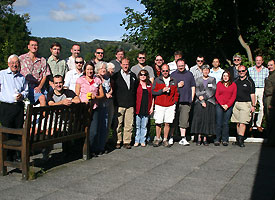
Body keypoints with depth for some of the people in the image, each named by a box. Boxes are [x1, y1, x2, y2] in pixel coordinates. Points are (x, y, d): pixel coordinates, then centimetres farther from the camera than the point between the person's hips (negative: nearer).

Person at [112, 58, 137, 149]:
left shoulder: (133, 76, 15)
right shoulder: (116, 76, 4)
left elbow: (136, 89, 18)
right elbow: (113, 89, 2)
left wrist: (135, 102, 11)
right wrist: (115, 102, -5)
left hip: (130, 104, 3)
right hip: (119, 104, -3)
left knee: (129, 124, 2)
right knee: (118, 124, -1)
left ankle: (127, 142, 10)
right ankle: (118, 141, 10)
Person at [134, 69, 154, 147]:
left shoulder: (149, 85, 12)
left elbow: (152, 97, 14)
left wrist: (152, 107, 7)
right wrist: (134, 107, -5)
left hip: (147, 109, 3)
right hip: (138, 109, -3)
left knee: (144, 126, 8)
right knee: (137, 125, 2)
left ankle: (142, 141, 15)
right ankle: (136, 141, 11)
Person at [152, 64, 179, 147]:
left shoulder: (173, 81, 11)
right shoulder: (157, 80, 6)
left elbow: (176, 93, 15)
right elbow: (153, 92, 1)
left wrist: (175, 102, 5)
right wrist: (162, 90, -11)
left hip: (170, 106, 1)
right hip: (159, 105, -1)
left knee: (167, 123, 2)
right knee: (158, 123, -1)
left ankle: (165, 140, 12)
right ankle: (157, 139, 12)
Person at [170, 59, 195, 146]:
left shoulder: (189, 74, 14)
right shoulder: (173, 74, 10)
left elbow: (193, 87, 15)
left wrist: (192, 98, 7)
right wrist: (177, 85, -5)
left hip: (186, 102, 1)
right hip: (175, 101, -1)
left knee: (184, 120, 0)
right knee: (173, 120, 0)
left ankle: (183, 139, 4)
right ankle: (171, 137, 10)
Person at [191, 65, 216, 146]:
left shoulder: (212, 79, 11)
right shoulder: (198, 80, 12)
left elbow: (212, 91, 1)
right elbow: (197, 91, 3)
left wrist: (203, 96, -9)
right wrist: (202, 101, -10)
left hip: (209, 102, 0)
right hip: (199, 102, 0)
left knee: (208, 120, -2)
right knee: (199, 119, -4)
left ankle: (205, 138, 2)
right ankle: (199, 138, 0)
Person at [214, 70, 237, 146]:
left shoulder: (233, 85, 9)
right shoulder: (219, 83, 8)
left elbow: (233, 96, 3)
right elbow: (217, 95, 3)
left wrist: (227, 105, -8)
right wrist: (222, 104, -8)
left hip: (229, 106, 0)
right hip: (219, 105, 0)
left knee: (225, 123, 1)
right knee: (218, 123, -3)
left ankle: (225, 140, 7)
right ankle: (217, 139, 3)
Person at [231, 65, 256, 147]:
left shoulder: (250, 81, 1)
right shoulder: (236, 81, 13)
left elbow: (252, 94, -1)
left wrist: (253, 105, -4)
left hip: (245, 104, -4)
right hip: (236, 103, 5)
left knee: (242, 122, -11)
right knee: (238, 122, 6)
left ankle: (240, 139, -9)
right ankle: (238, 140, 11)